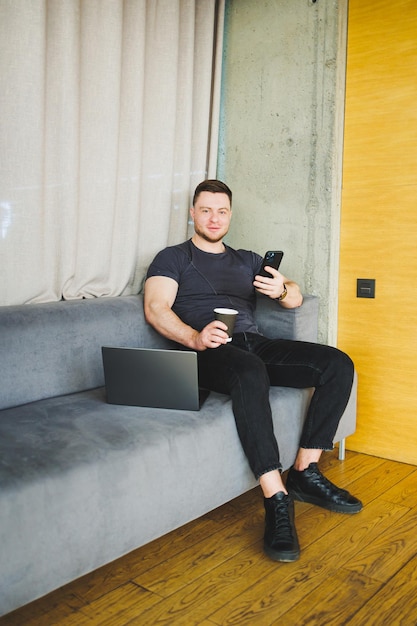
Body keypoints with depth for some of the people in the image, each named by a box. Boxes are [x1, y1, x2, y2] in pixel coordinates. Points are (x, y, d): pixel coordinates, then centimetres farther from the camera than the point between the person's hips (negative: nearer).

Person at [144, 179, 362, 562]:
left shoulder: (247, 260, 27)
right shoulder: (173, 258, 13)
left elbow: (297, 298, 21)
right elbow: (155, 309, -4)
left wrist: (282, 290, -5)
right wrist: (195, 337, -24)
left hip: (255, 345, 6)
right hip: (210, 353, -5)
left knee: (338, 364, -15)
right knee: (250, 371, -41)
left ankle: (305, 473, -10)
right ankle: (277, 501, -37)